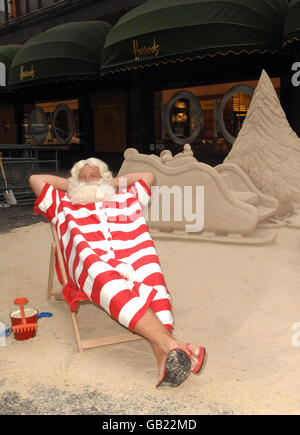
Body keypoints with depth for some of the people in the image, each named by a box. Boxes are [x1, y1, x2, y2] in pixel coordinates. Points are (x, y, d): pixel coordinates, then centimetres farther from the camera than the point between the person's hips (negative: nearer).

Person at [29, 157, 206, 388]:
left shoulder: (127, 199, 39)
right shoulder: (65, 205, 37)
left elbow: (148, 175, 49)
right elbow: (35, 179, 39)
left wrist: (114, 182, 47)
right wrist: (70, 184, 44)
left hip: (133, 260, 2)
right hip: (92, 263, -1)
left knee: (153, 284, -36)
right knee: (116, 289, -39)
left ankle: (163, 358, -54)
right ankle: (171, 345, -53)